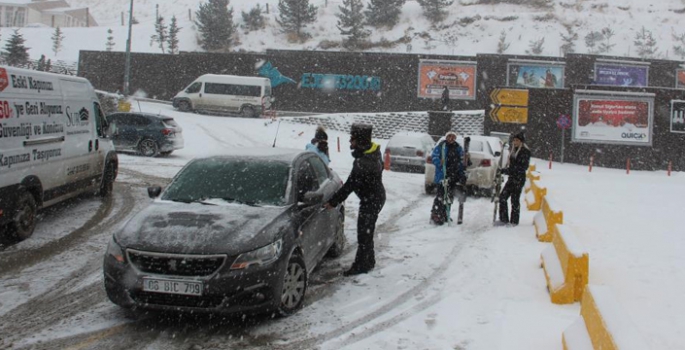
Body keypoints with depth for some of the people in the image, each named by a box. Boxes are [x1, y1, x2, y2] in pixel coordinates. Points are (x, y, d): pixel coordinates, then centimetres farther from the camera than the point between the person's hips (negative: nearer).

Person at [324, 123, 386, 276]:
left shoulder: (363, 163, -32)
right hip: (377, 196, 10)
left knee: (364, 233, 2)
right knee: (367, 231, 21)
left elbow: (349, 186, -26)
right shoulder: (373, 152, -2)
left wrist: (333, 202, -18)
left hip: (371, 200, -10)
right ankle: (369, 261, 34)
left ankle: (361, 265, 13)